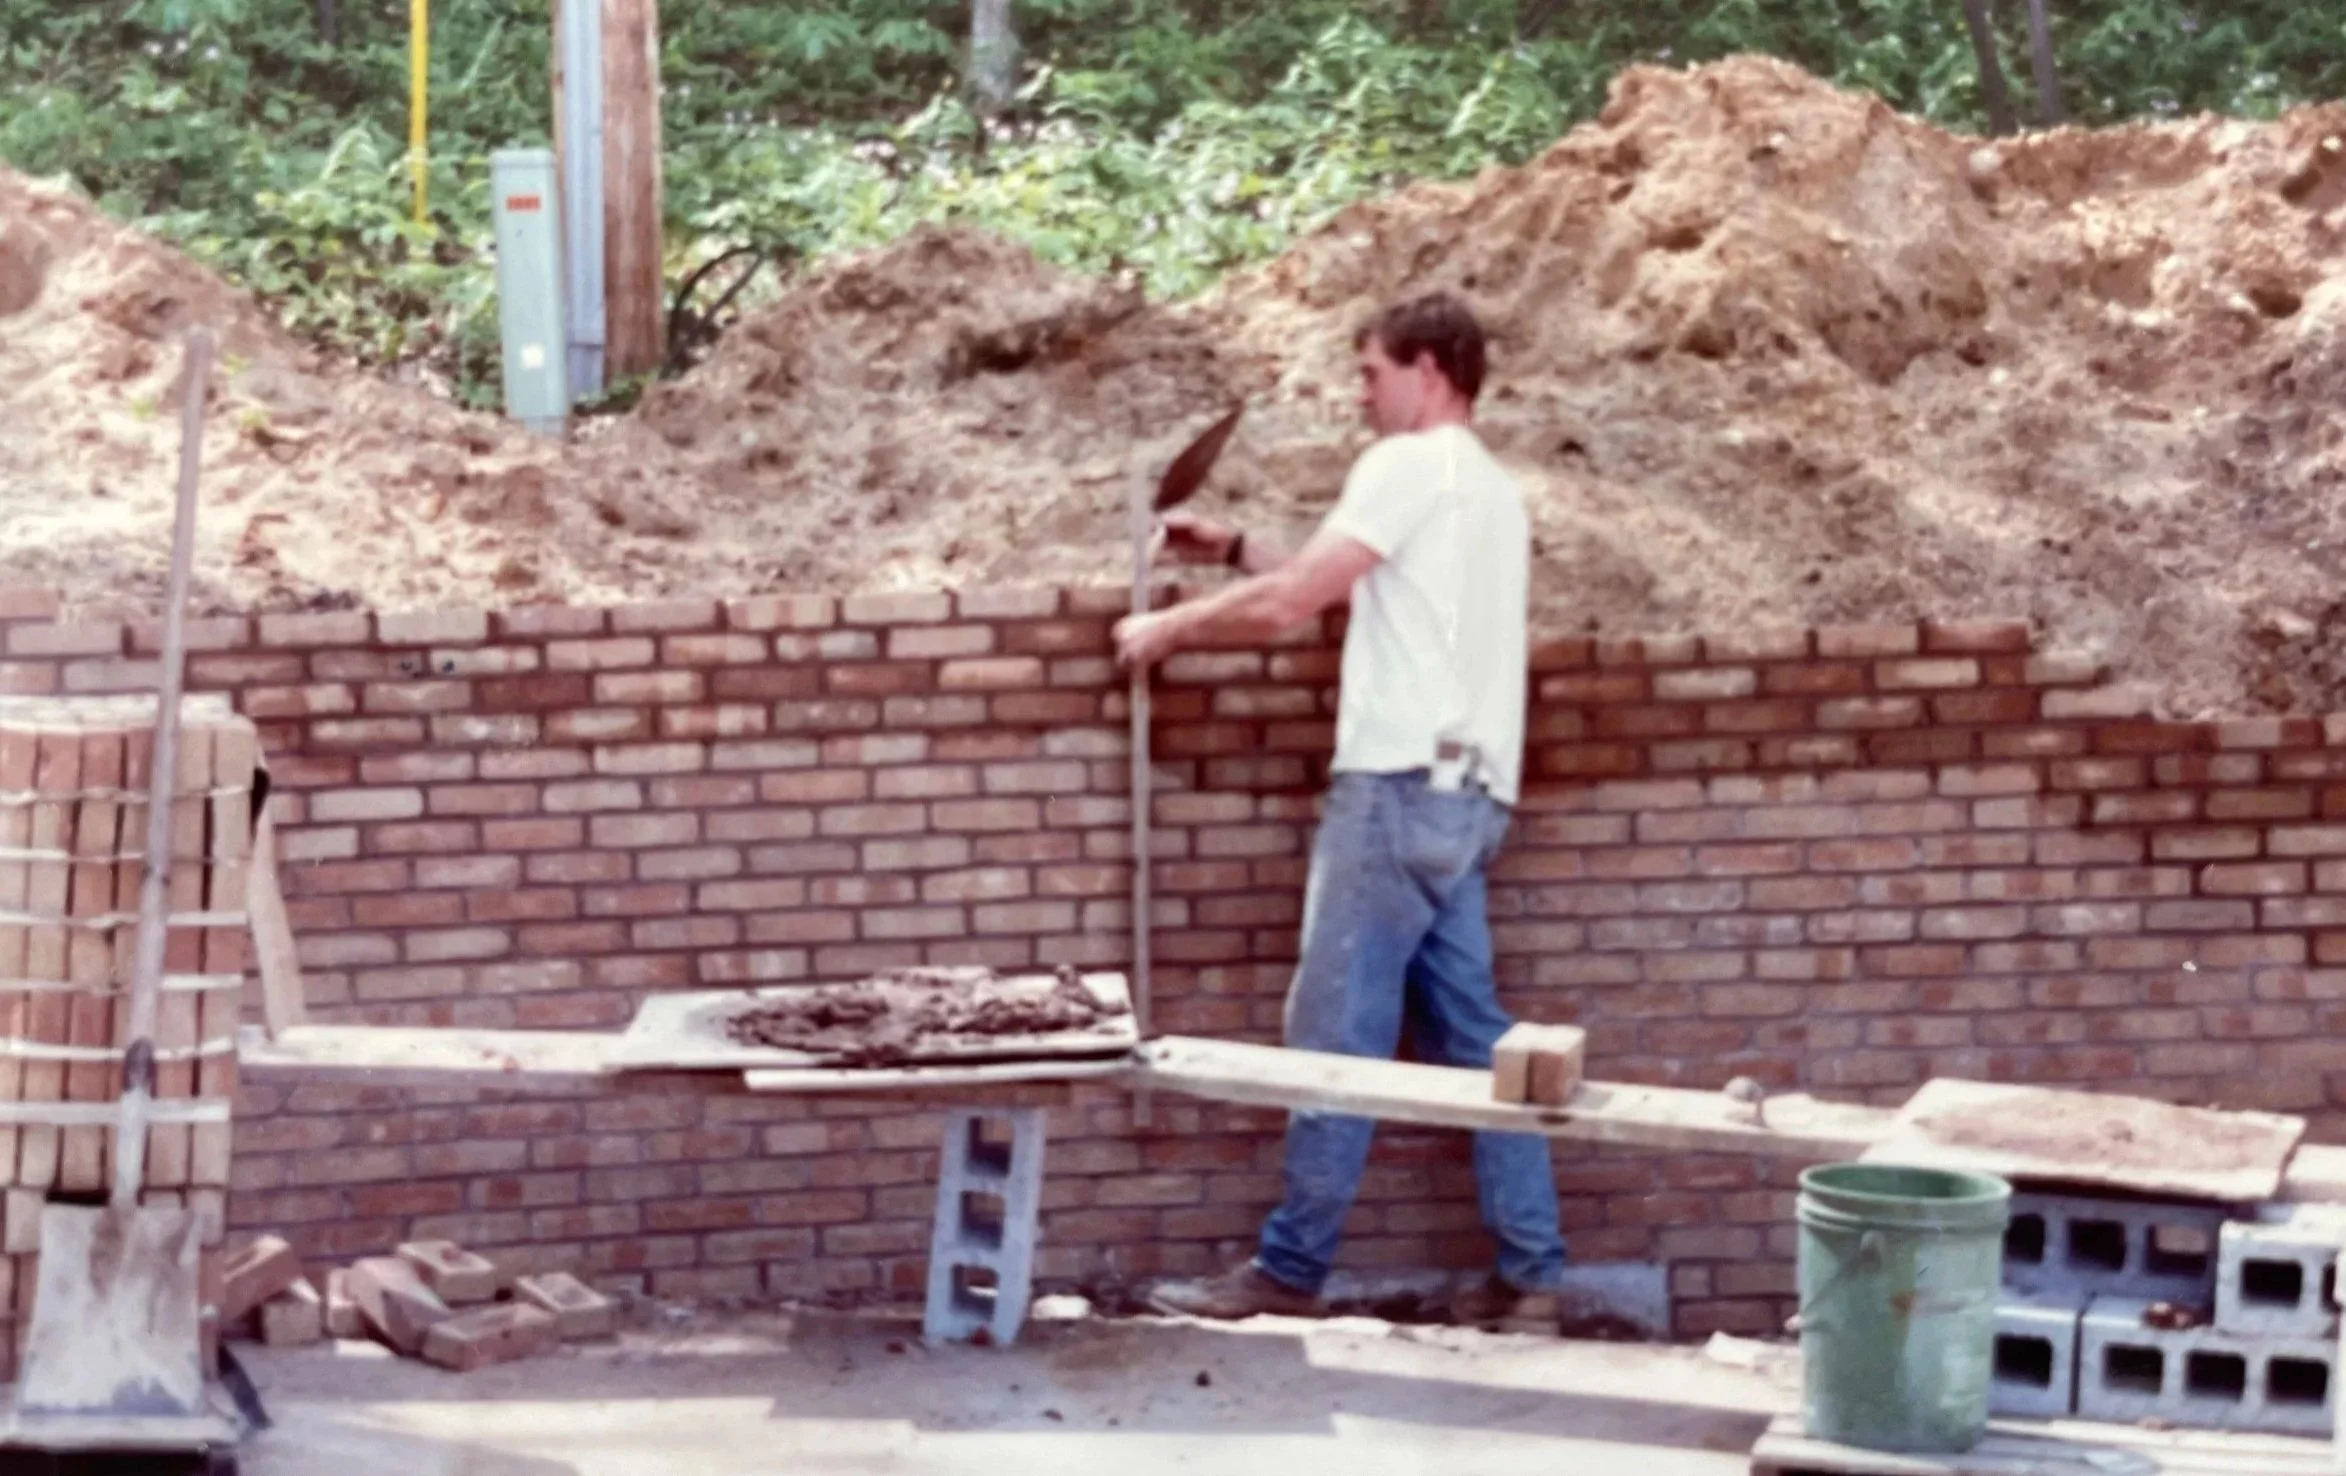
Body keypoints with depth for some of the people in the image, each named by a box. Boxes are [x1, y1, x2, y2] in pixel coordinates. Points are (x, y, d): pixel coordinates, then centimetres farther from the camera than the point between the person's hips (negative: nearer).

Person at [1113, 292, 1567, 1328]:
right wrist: (1235, 552, 27)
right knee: (1469, 1035, 8)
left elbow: (1288, 606, -9)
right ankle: (1530, 1273, 6)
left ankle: (1289, 1272, -2)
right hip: (1465, 795, 9)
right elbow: (1345, 592, 28)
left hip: (1401, 785, -9)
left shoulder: (1410, 468, -7)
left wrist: (1169, 629, 4)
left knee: (1337, 1033, -5)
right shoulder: (1492, 492, 23)